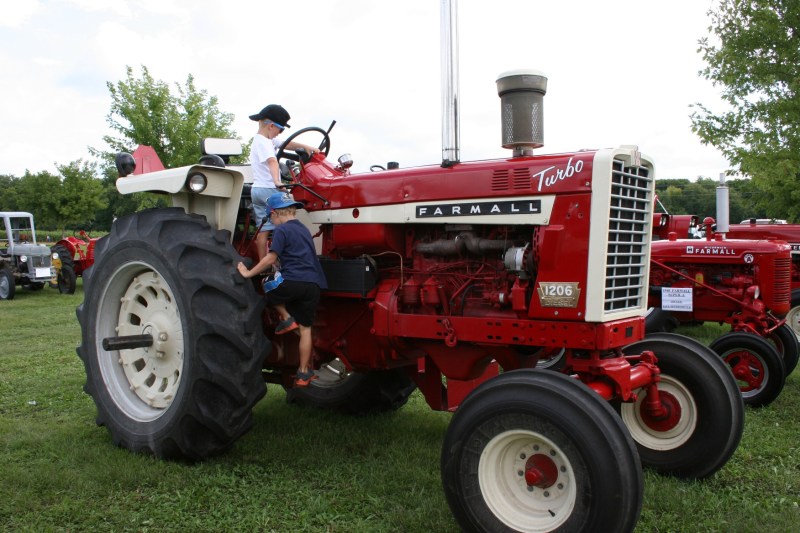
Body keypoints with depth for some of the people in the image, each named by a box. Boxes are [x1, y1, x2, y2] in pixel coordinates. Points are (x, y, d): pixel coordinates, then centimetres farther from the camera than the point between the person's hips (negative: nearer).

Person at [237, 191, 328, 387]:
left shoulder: (282, 230, -2)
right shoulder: (303, 229, 23)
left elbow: (271, 258, -10)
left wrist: (249, 273, -5)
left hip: (294, 281, -7)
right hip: (313, 285, 7)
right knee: (305, 329, 10)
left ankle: (286, 318, 9)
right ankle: (304, 372, 13)